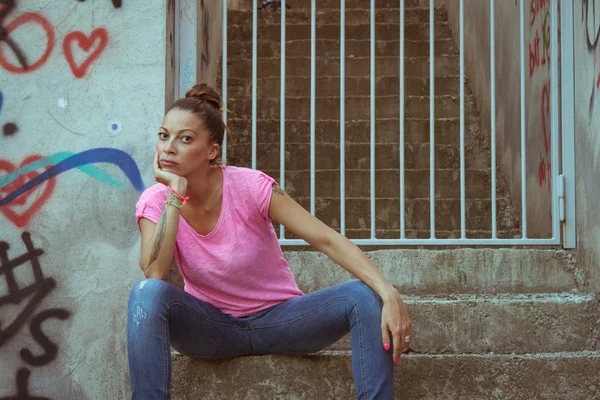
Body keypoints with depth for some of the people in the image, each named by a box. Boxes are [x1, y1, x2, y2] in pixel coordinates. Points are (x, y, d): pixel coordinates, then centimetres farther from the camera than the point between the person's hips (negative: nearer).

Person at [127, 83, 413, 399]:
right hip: (211, 326, 1)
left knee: (364, 297, -25)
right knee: (147, 293, -31)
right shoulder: (155, 201, -10)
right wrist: (176, 195, -27)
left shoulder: (250, 186, -16)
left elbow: (328, 240, -21)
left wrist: (389, 295, -33)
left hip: (278, 318, 0)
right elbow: (154, 275, -26)